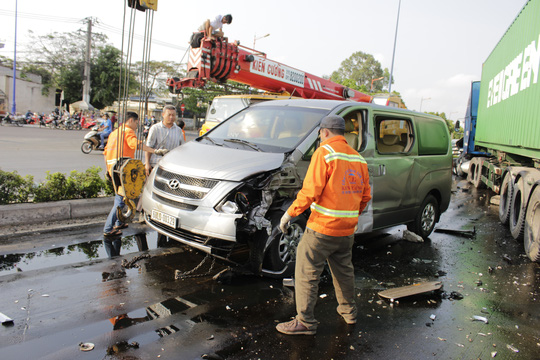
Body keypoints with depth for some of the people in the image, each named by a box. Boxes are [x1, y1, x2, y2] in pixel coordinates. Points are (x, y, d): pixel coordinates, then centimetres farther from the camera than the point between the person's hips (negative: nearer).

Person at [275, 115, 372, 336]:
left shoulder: (324, 153, -12)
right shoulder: (358, 158, 9)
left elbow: (310, 191, -19)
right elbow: (366, 196, 14)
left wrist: (289, 213, -11)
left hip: (322, 228, -7)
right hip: (347, 229, 8)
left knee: (306, 273, 3)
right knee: (343, 270, 24)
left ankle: (305, 322, 10)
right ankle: (348, 311, 39)